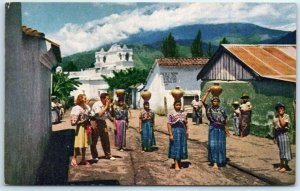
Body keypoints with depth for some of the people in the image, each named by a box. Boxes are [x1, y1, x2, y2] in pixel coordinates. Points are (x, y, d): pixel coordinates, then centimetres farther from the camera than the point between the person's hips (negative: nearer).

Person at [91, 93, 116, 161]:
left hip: (103, 122, 6)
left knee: (106, 140, 7)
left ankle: (108, 155, 17)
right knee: (94, 141, 1)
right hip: (95, 123, -6)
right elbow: (99, 114, -25)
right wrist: (106, 107, -21)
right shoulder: (96, 104, -15)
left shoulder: (107, 105, 5)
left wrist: (111, 107, -4)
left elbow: (111, 114, 11)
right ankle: (95, 156, 11)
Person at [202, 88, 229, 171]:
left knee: (221, 145, 10)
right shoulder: (209, 108, 0)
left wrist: (227, 129, 8)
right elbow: (203, 101, -11)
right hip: (213, 128, -2)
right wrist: (208, 92, -11)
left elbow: (226, 120, 8)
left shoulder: (222, 109, 3)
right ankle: (214, 162, -4)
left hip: (221, 128, 2)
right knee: (213, 145, -5)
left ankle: (221, 160, 28)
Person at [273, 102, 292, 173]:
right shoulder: (275, 117, 8)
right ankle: (281, 165, 22)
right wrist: (274, 137, 12)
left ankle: (285, 166, 6)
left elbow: (283, 124, -22)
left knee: (285, 150, -2)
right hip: (277, 134, 6)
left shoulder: (286, 116, -7)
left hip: (284, 133, -6)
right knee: (280, 150, 14)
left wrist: (280, 116, -15)